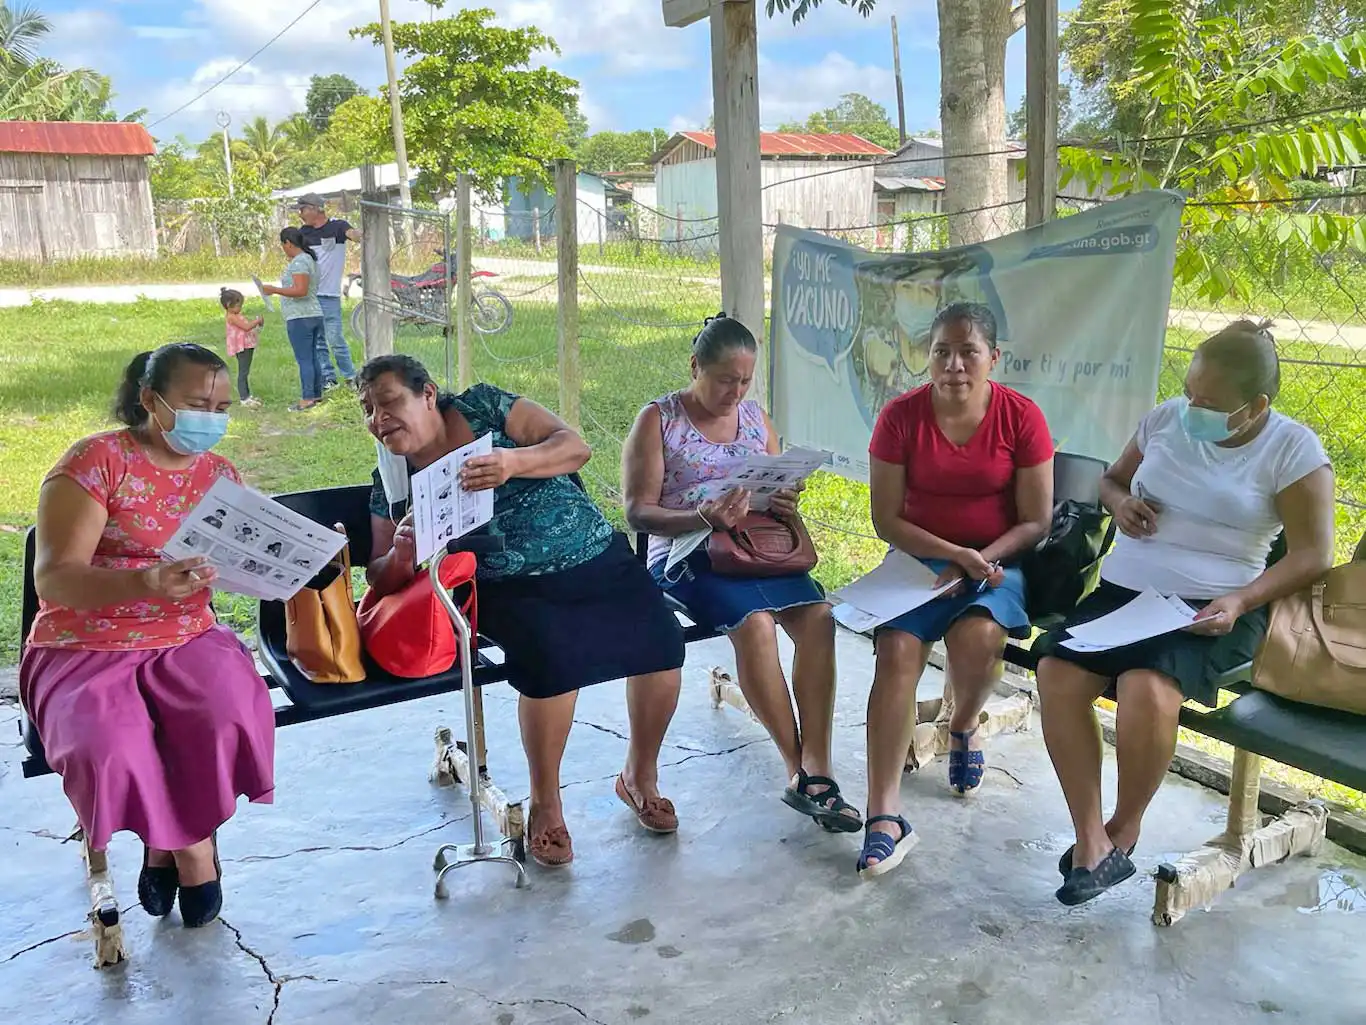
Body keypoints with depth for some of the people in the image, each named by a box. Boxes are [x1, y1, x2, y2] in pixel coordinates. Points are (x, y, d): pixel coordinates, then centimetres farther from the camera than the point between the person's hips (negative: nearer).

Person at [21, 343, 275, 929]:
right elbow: (53, 578, -16)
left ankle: (170, 842, 1)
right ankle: (192, 846, -1)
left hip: (186, 639, 4)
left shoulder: (219, 475, 8)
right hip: (84, 648, -3)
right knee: (109, 746, -32)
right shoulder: (98, 460, -9)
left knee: (234, 714, -28)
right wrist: (145, 582, -35)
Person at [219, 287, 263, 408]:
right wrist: (257, 321, -11)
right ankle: (243, 398, -7)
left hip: (247, 347, 10)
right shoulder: (232, 317, -15)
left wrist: (256, 323, 8)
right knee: (243, 372, -8)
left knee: (246, 372, 16)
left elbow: (246, 327, 23)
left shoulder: (236, 316, 15)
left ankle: (247, 395, 25)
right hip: (242, 348, -10)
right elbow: (246, 327, -22)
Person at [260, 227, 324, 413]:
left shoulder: (298, 262, -15)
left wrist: (274, 290, -20)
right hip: (314, 314, 10)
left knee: (304, 359, -7)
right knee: (313, 357, 14)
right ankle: (317, 394, 19)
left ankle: (307, 398, -5)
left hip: (300, 318, -10)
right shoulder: (309, 259, 15)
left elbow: (301, 290, -24)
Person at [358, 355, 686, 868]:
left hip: (597, 560, 1)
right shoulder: (391, 483, 5)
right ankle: (545, 805, -9)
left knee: (661, 638, -20)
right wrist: (402, 552, -19)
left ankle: (640, 776, 7)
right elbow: (381, 579, 5)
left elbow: (575, 446, -9)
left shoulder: (482, 407, -2)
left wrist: (514, 462, -29)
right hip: (511, 590, 0)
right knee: (551, 654, -33)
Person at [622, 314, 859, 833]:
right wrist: (702, 517, -23)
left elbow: (778, 489, 21)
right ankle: (799, 770, -19)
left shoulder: (754, 415, 15)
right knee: (754, 622, -33)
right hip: (685, 554, -4)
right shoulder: (659, 419, 0)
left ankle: (815, 768, -23)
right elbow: (638, 511, -6)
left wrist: (781, 502, -6)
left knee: (817, 615, -25)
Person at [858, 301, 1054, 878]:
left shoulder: (1022, 418, -6)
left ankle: (963, 728, 5)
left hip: (997, 560, 0)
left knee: (977, 635, -32)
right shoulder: (901, 416, -6)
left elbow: (1035, 522, -3)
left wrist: (977, 562, -18)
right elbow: (886, 520, -5)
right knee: (897, 650, -27)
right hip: (919, 557, 1)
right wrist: (954, 554, -18)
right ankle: (884, 816, -25)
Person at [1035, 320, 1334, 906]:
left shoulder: (1292, 448, -3)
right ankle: (1091, 841, -15)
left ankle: (1125, 827, -6)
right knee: (1056, 672, -24)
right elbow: (1113, 478, 23)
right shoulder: (1165, 420, 8)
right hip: (1123, 590, 4)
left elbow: (1313, 554, -4)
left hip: (1211, 610, -4)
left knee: (1146, 688, -34)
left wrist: (1242, 601, -18)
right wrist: (1119, 502, -1)